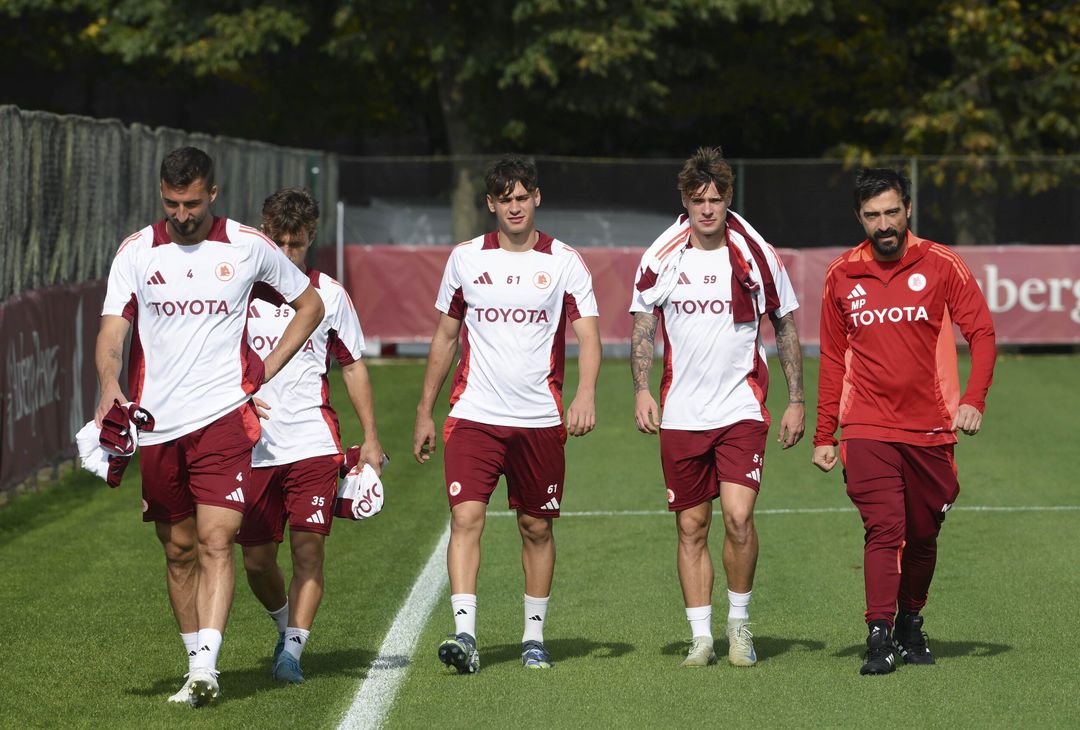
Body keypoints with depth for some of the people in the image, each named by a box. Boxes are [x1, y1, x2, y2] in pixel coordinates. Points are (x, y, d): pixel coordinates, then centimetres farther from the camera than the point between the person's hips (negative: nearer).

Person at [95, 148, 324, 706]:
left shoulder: (248, 246, 2)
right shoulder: (136, 252, 4)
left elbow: (310, 304, 15)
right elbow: (112, 329, -5)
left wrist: (268, 369, 5)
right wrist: (109, 381, -26)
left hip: (224, 416, -2)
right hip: (156, 424, 2)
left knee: (215, 542, -15)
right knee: (178, 550, 9)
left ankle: (206, 668, -22)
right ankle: (196, 664, 21)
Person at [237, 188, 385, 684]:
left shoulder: (328, 294, 6)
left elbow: (352, 365, 14)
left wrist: (370, 438, 10)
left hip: (312, 442, -1)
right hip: (252, 447, 1)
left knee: (308, 547, -12)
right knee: (256, 559, 4)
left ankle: (292, 651, -10)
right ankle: (287, 626, 31)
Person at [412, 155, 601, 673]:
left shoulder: (564, 262, 1)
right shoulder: (465, 258, 7)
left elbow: (588, 336, -5)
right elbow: (445, 338, 15)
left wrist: (585, 394, -23)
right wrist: (425, 411, 13)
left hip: (539, 418, 0)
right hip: (474, 416, 0)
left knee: (536, 527, 7)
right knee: (465, 518, -14)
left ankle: (534, 635, 20)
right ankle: (465, 635, -20)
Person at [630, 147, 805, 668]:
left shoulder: (755, 255, -2)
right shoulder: (662, 258, 1)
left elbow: (785, 327, 7)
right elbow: (642, 325, 9)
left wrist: (796, 400, 4)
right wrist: (642, 390, -4)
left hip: (741, 409, -2)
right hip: (681, 414, 2)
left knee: (738, 516, -16)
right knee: (691, 528, 4)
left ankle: (739, 621, 3)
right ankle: (701, 636, 13)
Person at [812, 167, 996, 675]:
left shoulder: (940, 265, 0)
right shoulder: (841, 276, 5)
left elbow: (982, 332, 0)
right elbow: (832, 359, 13)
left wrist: (973, 400, -14)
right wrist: (824, 435, 11)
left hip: (930, 428, 0)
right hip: (867, 429, 0)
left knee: (922, 536, 8)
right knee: (884, 527, -16)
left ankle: (911, 625, 28)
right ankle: (879, 639, -18)